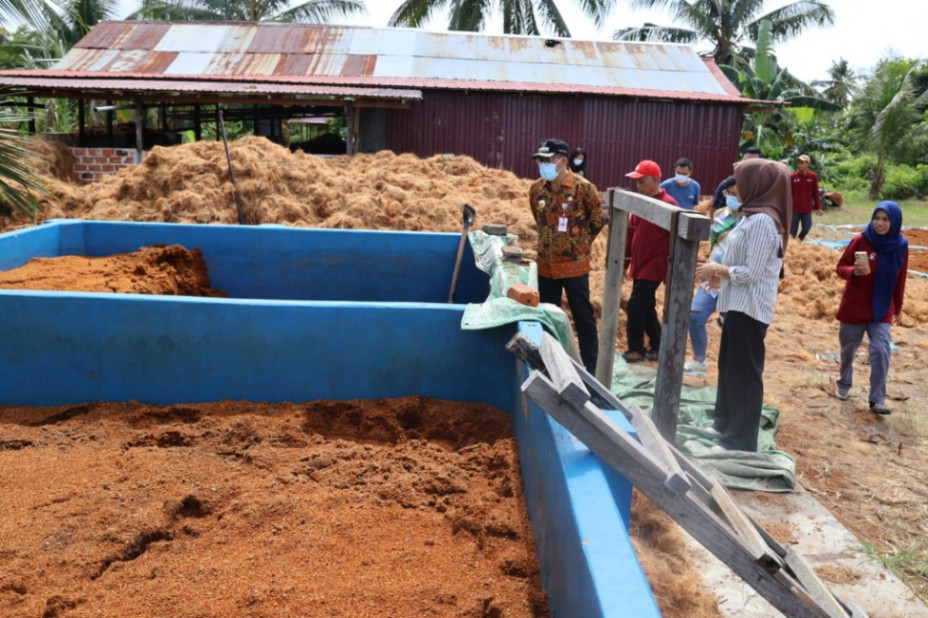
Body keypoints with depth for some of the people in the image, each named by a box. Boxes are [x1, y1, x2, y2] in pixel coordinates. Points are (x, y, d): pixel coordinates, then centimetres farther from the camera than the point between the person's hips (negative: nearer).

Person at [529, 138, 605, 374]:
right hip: (545, 264, 5)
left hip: (575, 264, -4)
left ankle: (589, 368, 15)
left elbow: (597, 221, 0)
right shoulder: (536, 189, 0)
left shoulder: (583, 188, -14)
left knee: (583, 317, 4)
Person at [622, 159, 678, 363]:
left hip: (654, 267, -8)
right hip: (639, 265, 8)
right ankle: (657, 347, 26)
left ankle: (636, 349, 4)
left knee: (635, 306, -9)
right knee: (646, 307, 13)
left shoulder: (668, 205, -13)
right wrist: (624, 262, 14)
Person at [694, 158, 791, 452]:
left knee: (744, 375, -1)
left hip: (749, 309, -10)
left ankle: (740, 442, 9)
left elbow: (751, 273, -22)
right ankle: (725, 425, 35)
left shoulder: (762, 221, -19)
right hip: (739, 305, 10)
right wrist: (719, 270, 6)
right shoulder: (754, 216, 12)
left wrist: (717, 268, -9)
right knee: (730, 369, 20)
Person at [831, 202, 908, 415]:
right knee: (848, 349, 13)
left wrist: (898, 308, 13)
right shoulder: (860, 241, -13)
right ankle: (844, 385, 37)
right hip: (853, 308, -1)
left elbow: (899, 281, 6)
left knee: (881, 351, -9)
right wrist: (854, 271, -29)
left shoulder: (900, 247, -4)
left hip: (882, 310, 1)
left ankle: (877, 399, -1)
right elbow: (840, 267, -6)